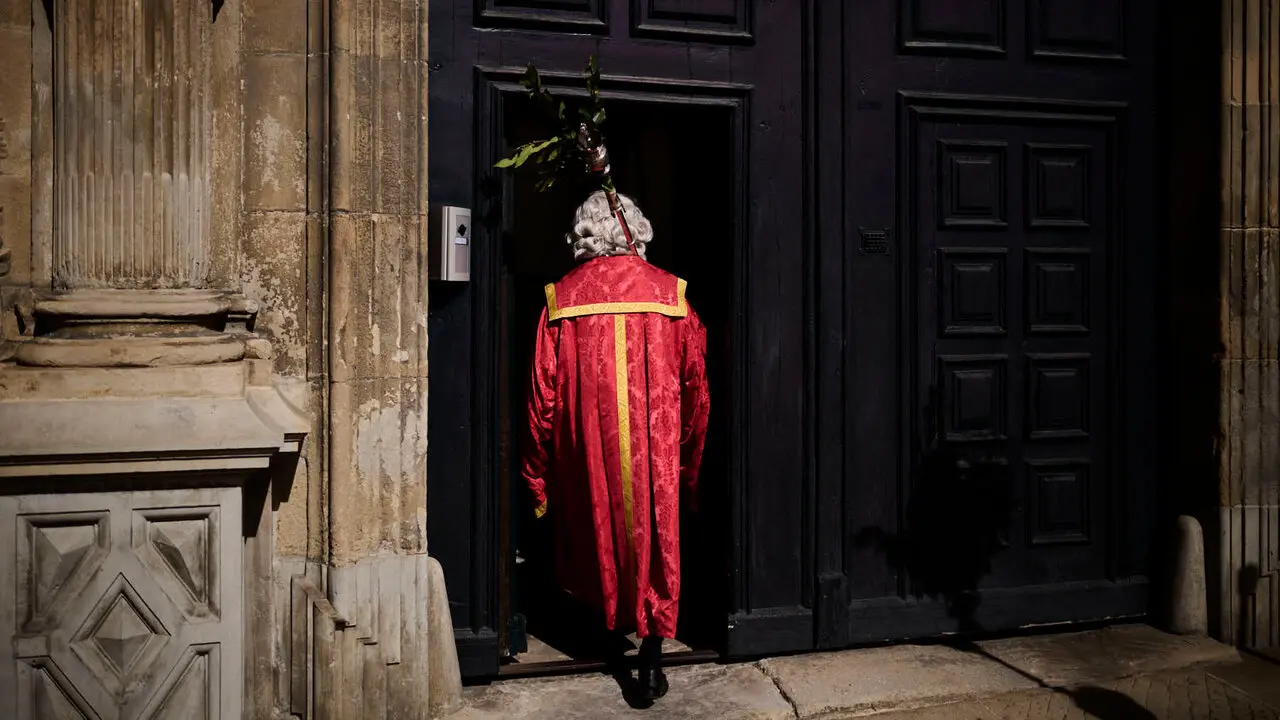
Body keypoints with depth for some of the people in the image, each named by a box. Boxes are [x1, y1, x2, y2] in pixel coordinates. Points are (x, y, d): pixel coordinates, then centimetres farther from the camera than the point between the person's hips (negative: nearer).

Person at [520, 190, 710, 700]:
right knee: (655, 541, 12)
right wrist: (690, 462, 12)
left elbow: (543, 399, -4)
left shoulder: (561, 298, -3)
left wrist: (537, 482, 4)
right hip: (657, 453, 0)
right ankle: (651, 653, 8)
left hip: (588, 452, 0)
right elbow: (696, 390, 1)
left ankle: (612, 614, 39)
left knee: (596, 532, 21)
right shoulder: (672, 294, -1)